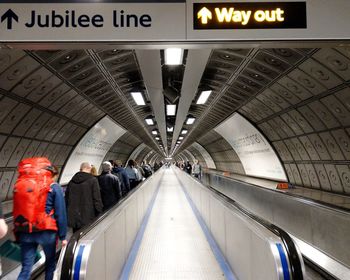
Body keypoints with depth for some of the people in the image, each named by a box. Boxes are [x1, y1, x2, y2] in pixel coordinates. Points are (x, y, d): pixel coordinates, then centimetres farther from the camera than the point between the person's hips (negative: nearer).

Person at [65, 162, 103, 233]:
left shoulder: (71, 182, 9)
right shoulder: (93, 180, -8)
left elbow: (66, 199, 14)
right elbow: (97, 199, -10)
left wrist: (68, 215, 21)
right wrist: (99, 214, -2)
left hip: (73, 218, 5)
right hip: (88, 219, -5)